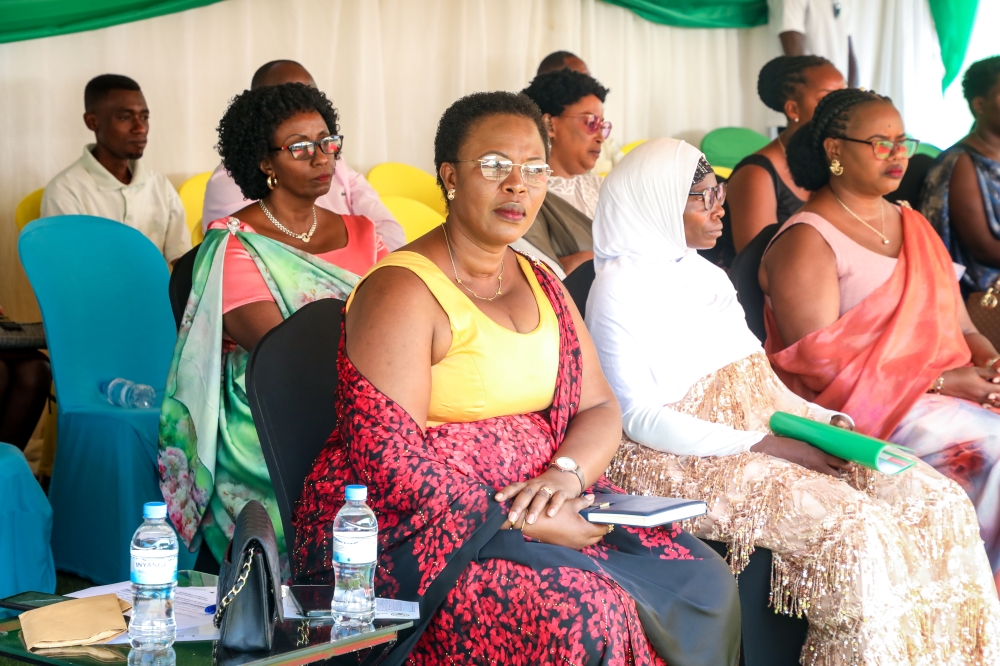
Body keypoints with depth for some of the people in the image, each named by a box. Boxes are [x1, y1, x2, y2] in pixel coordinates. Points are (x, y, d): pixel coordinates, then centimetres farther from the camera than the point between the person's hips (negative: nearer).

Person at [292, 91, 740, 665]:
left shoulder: (541, 285, 15)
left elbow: (599, 408, 12)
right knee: (581, 614, -31)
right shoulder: (403, 291, -11)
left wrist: (566, 473, -11)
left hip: (541, 506, 8)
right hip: (410, 531, -7)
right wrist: (520, 523, -23)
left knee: (706, 583, -10)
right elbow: (390, 465, -19)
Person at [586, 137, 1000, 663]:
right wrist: (758, 447, -19)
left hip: (758, 435, 8)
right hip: (682, 461, -8)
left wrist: (826, 422, 0)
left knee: (936, 500, -9)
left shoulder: (706, 274, 18)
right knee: (854, 526, -28)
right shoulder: (620, 288, -7)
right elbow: (638, 418, -13)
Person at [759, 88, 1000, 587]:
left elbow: (959, 325, 18)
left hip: (953, 390, 7)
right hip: (864, 409, -7)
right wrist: (939, 382, -16)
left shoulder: (911, 224, 20)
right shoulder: (807, 241, -5)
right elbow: (821, 364, -14)